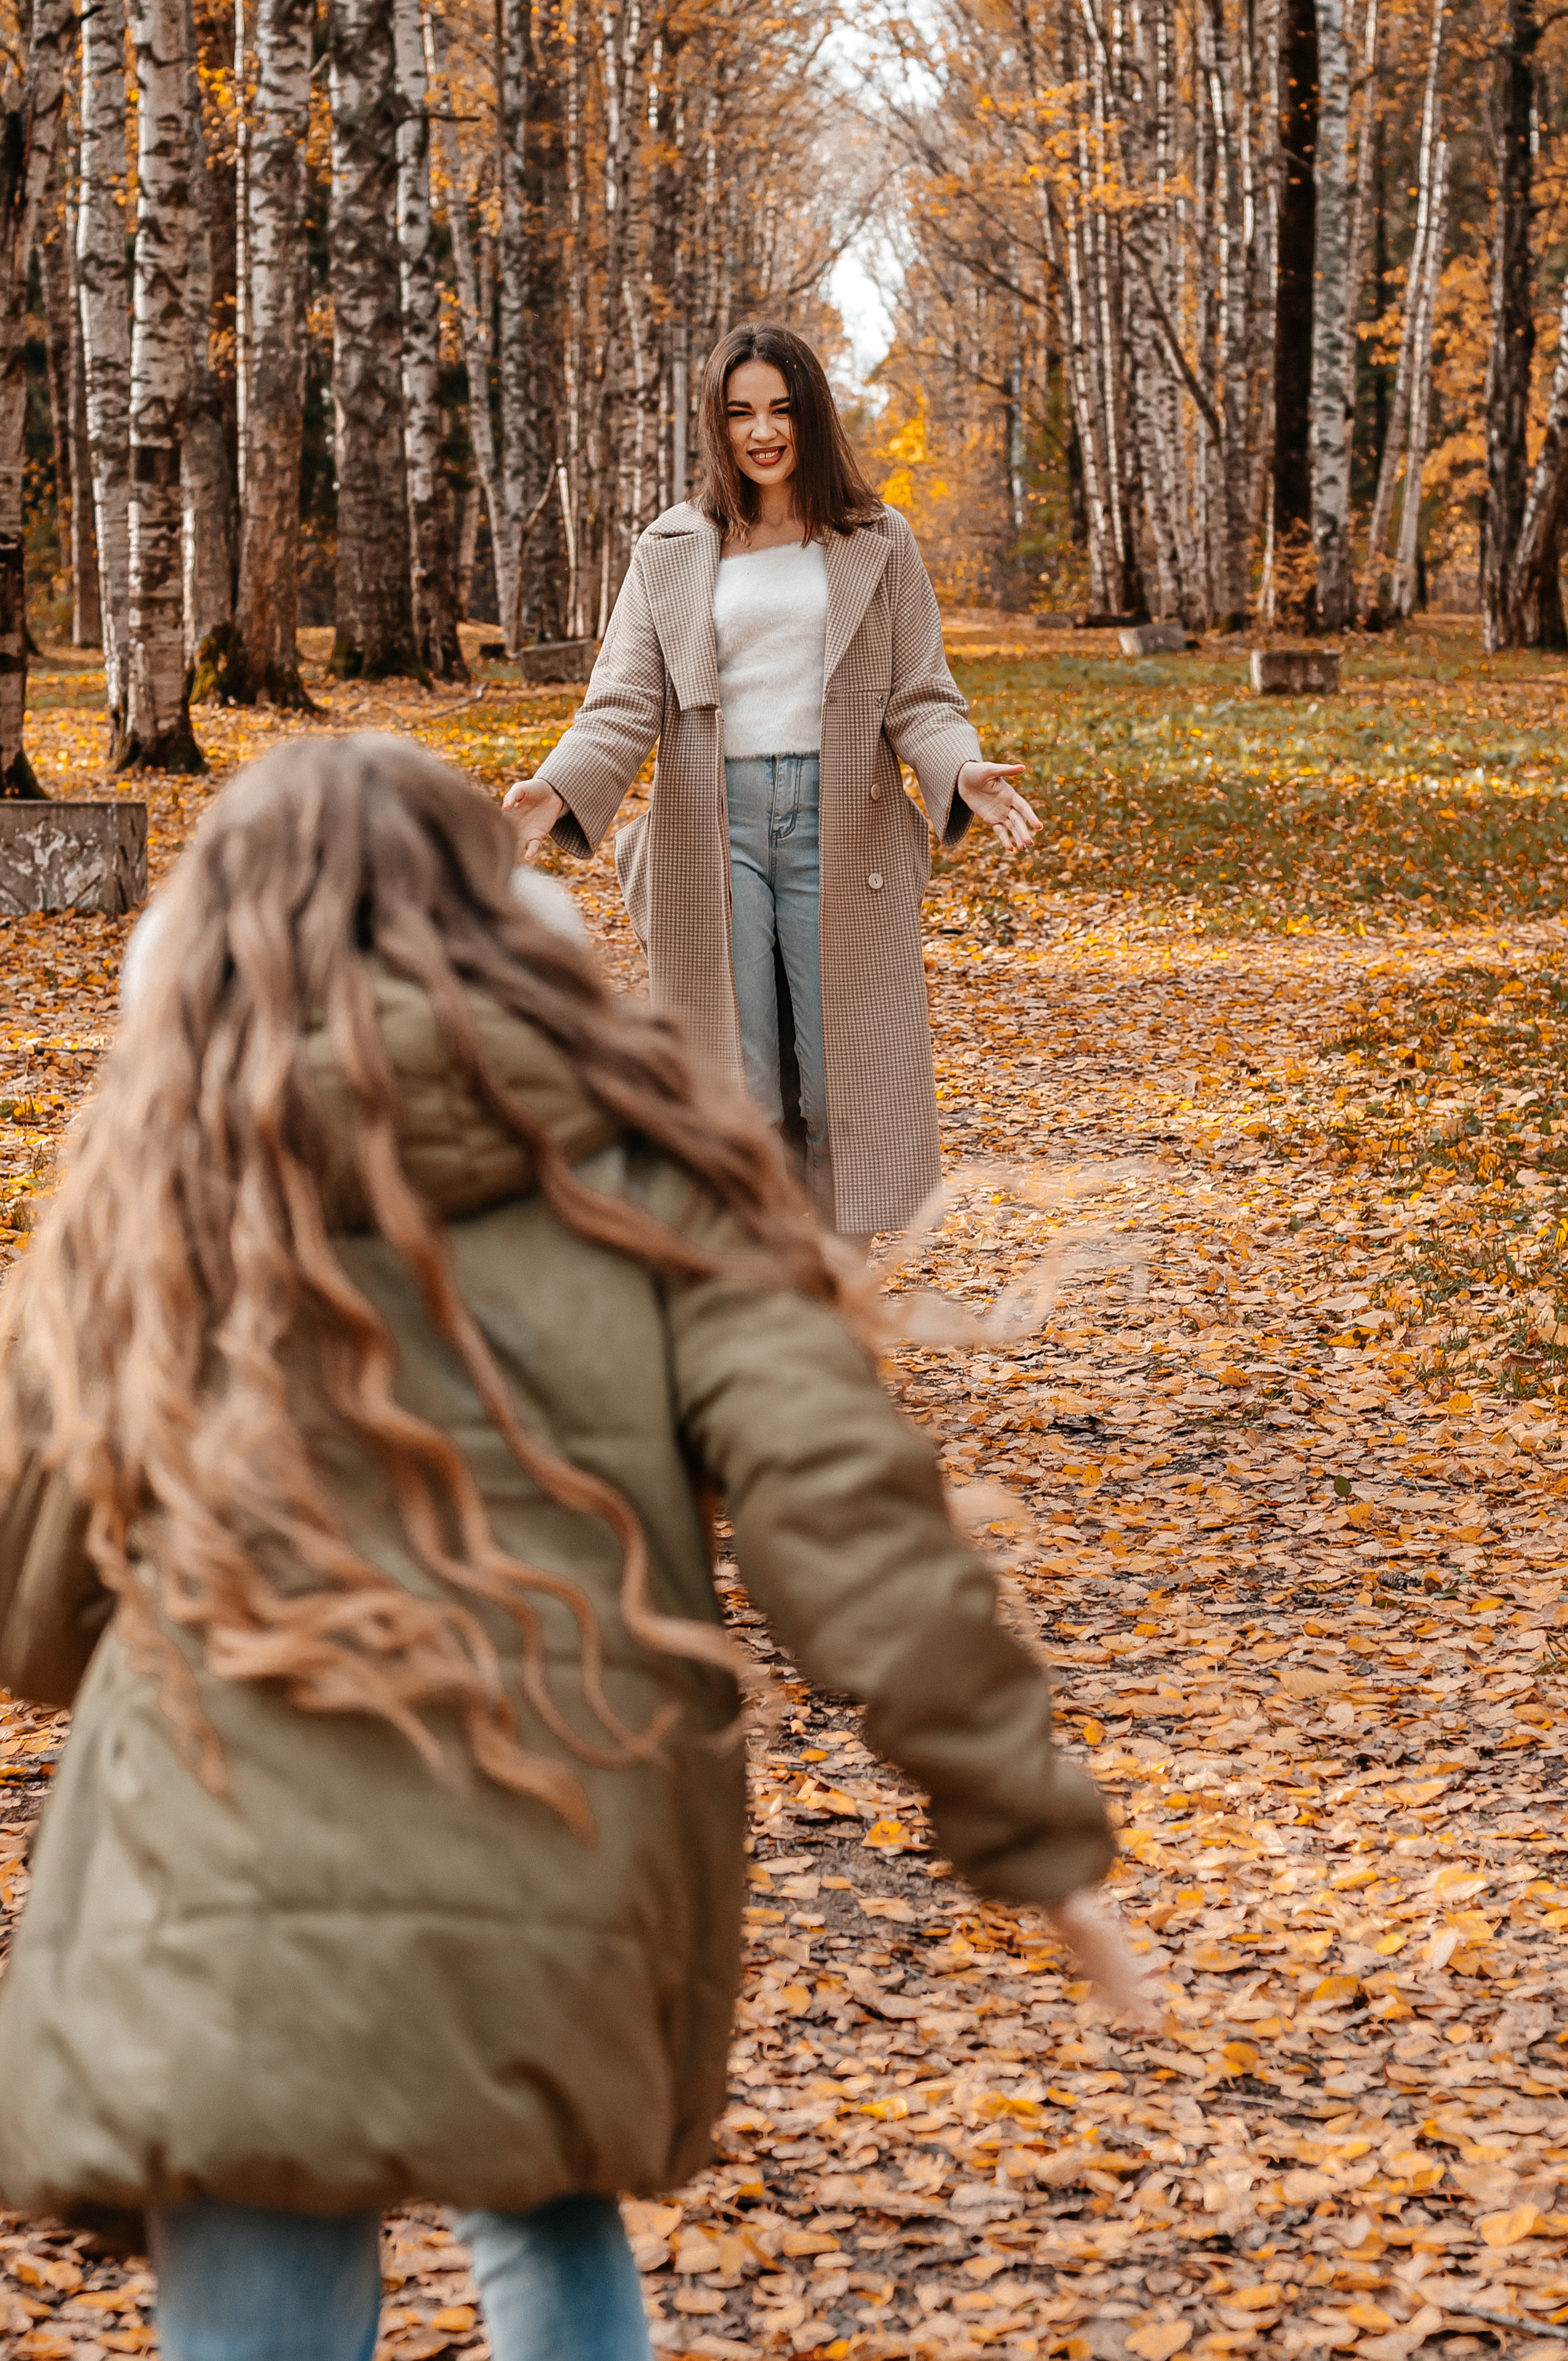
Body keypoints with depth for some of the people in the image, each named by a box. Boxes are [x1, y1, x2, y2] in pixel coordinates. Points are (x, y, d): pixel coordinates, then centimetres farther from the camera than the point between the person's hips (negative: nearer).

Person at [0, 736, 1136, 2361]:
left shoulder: (137, 1235, 10)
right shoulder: (637, 1189, 7)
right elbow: (842, 1508, -5)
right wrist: (1029, 1828, 0)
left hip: (242, 1945, -1)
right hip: (572, 1930, 2)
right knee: (548, 2226, 32)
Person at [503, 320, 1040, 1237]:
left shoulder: (879, 544, 8)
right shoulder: (672, 551, 10)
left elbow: (921, 697, 4)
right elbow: (626, 703, 3)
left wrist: (963, 772, -18)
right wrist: (559, 791, -16)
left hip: (839, 823, 0)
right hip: (713, 827, 1)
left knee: (843, 1080, 0)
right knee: (733, 1086, 0)